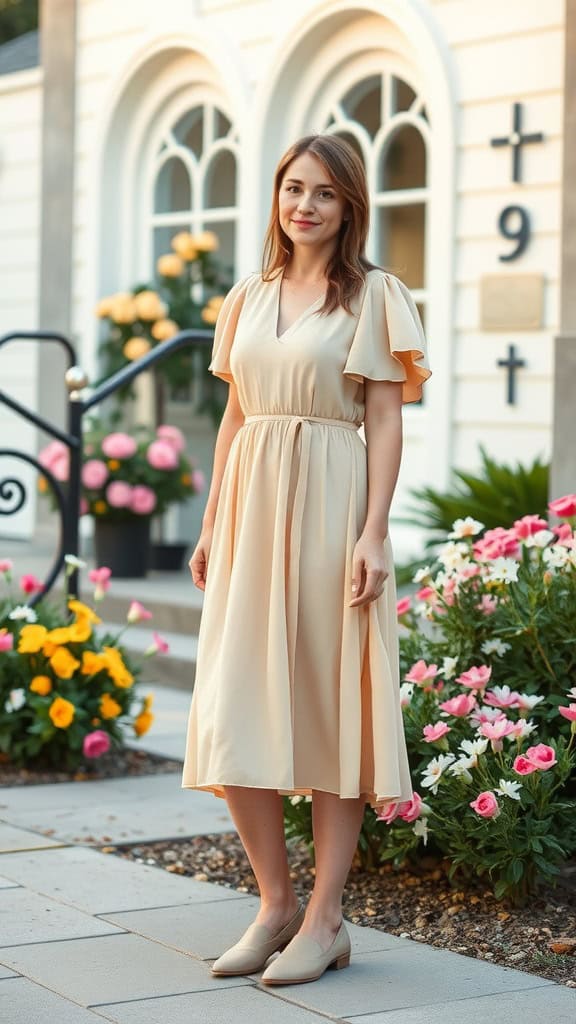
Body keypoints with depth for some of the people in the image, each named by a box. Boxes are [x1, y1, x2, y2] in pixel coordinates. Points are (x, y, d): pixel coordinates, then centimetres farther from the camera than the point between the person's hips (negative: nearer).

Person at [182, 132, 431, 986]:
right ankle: (276, 905, 13)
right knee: (233, 713, 0)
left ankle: (324, 918, 6)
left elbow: (385, 421, -5)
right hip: (250, 506, 5)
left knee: (329, 702, -1)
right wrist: (211, 526, 12)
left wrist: (374, 534, -14)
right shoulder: (248, 297, 15)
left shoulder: (371, 296, 1)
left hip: (328, 506, -5)